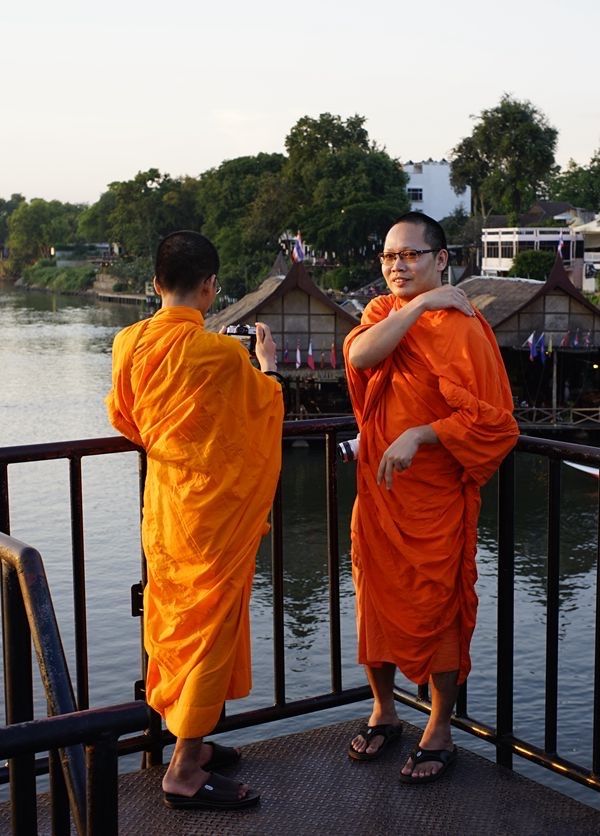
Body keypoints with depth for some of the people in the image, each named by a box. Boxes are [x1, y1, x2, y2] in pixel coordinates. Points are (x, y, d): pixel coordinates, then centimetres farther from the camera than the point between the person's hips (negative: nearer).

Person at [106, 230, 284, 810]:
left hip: (161, 500, 6)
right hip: (216, 508, -6)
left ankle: (188, 741, 30)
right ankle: (185, 772, 8)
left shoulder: (129, 342, -4)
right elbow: (262, 412, -2)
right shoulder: (223, 354, -20)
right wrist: (268, 367, 14)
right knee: (210, 625, 2)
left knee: (171, 620, 17)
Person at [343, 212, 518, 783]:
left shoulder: (462, 329, -12)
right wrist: (418, 306, -20)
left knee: (438, 610, 5)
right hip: (377, 490, 6)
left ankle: (439, 732, 23)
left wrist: (418, 435, -25)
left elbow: (491, 420, -17)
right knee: (376, 602, 14)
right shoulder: (382, 313, 7)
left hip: (436, 499, -5)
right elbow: (360, 355, -16)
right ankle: (383, 713, 34)